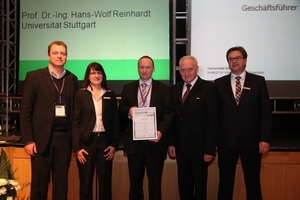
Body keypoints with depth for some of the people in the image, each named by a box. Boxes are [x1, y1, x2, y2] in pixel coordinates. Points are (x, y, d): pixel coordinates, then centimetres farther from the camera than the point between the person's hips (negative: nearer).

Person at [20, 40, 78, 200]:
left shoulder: (72, 79, 9)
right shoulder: (34, 76, 0)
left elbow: (74, 111, 10)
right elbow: (25, 111, -2)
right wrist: (28, 140, -7)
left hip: (64, 138, 3)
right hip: (42, 137, -2)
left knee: (61, 183, 10)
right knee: (39, 183, 5)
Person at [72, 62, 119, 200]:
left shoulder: (110, 95, 8)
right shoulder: (81, 94, 2)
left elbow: (115, 121, 8)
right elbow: (76, 122, -2)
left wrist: (114, 144, 1)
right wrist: (77, 147, -8)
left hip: (105, 140, 2)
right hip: (86, 141, -1)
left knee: (105, 181, 6)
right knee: (85, 182, 6)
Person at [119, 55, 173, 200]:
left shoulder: (164, 89, 2)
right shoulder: (128, 88, 9)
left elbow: (168, 113, -4)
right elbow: (121, 111, 8)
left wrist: (161, 131, -19)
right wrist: (128, 111, -15)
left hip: (155, 141, -2)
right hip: (134, 141, 2)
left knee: (155, 181, 9)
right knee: (135, 181, 13)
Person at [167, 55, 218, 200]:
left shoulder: (208, 88, -8)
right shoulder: (175, 89, 8)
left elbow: (212, 120, -11)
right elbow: (172, 118, 8)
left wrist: (210, 149, -14)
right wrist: (171, 143, 2)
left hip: (199, 146, -4)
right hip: (180, 146, 5)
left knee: (200, 184, 9)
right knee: (183, 184, 14)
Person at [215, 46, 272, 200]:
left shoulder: (258, 81, 3)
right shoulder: (219, 83, 6)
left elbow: (266, 112, 0)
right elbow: (215, 113, 4)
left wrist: (265, 138, -7)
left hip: (251, 140, -1)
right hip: (226, 141, 1)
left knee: (253, 182, 8)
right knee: (225, 182, 9)